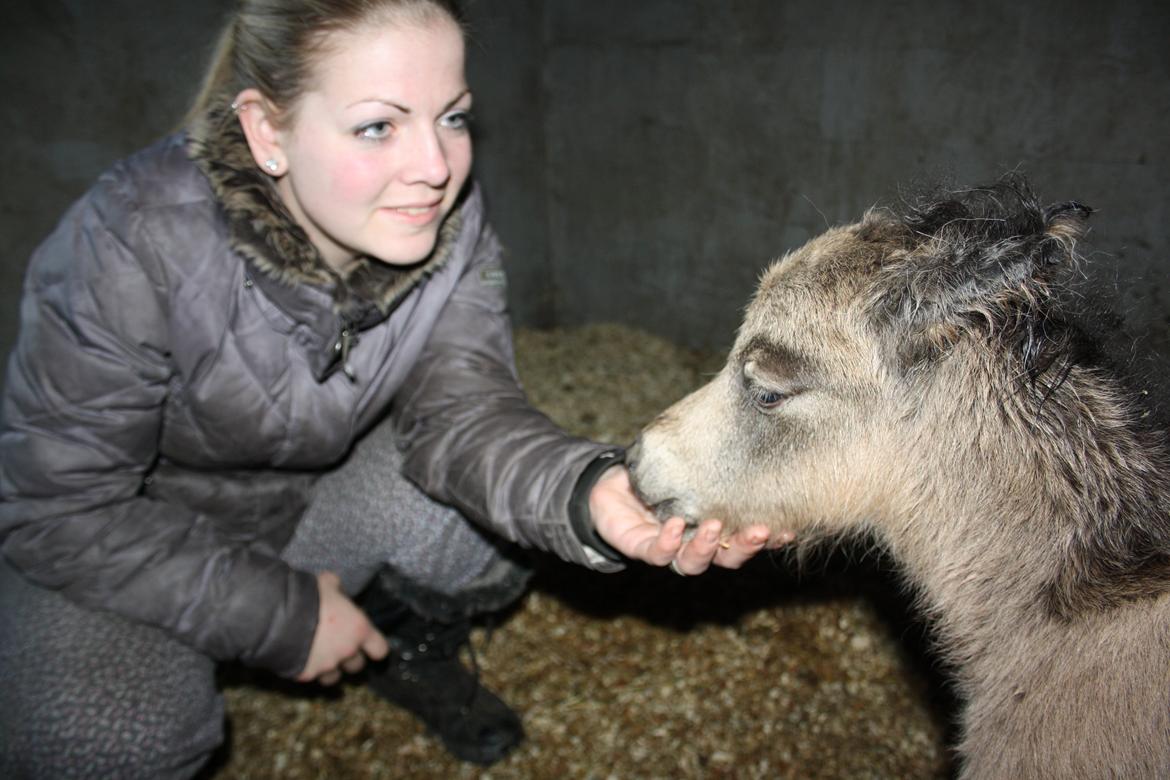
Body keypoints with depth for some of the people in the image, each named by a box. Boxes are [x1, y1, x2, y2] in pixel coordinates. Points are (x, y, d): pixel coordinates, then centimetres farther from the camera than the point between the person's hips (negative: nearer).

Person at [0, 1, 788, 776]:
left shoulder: (451, 225, -18)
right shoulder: (135, 249, -32)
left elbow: (458, 408, -25)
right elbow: (64, 509, -23)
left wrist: (590, 494, -47)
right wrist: (283, 617, -22)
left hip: (316, 492, 3)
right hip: (120, 540, -2)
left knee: (496, 507, -20)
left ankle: (408, 647, 13)